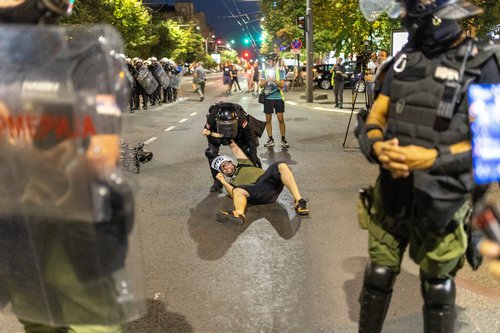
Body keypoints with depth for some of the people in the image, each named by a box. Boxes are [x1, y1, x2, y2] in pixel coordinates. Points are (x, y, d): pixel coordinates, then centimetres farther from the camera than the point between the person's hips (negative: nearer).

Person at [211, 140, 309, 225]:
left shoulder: (243, 164, 35)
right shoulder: (231, 183, 27)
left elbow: (235, 148, 35)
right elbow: (234, 195, 6)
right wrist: (223, 181, 7)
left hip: (270, 181, 2)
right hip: (258, 193, -2)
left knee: (281, 165, -29)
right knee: (238, 191, -33)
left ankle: (298, 201, -45)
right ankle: (239, 213, -69)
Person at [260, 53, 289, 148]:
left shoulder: (280, 72, 0)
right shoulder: (265, 72, 7)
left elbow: (282, 85, -9)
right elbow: (261, 85, 1)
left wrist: (274, 80, -24)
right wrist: (267, 80, -18)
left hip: (278, 98, -3)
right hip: (268, 98, 3)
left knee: (280, 119, -4)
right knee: (268, 119, 5)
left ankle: (283, 139, 4)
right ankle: (270, 139, 14)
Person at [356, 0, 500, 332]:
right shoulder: (403, 59, 5)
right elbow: (374, 118, 4)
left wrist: (433, 158, -26)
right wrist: (377, 148, -18)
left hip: (440, 199, -4)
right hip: (392, 190, 4)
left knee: (437, 285, 14)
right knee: (378, 274, 14)